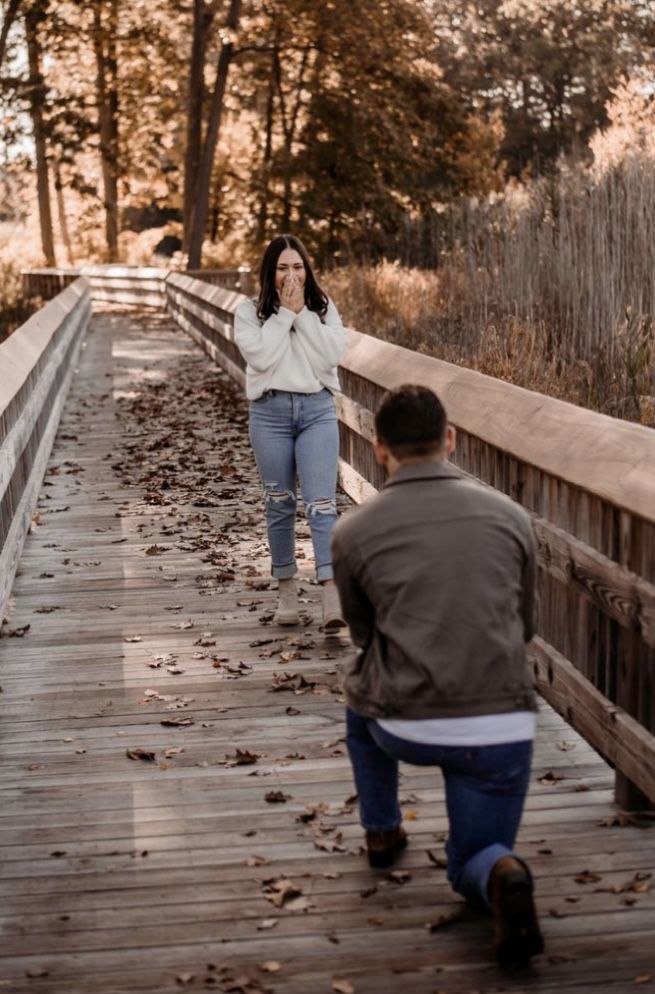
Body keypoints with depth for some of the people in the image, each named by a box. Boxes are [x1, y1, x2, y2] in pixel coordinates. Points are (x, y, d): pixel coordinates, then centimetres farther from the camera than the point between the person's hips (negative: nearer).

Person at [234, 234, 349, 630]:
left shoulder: (323, 307, 6)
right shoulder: (250, 311, 3)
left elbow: (331, 355, -8)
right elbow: (261, 356, -13)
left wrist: (303, 313, -9)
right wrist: (286, 312, -10)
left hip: (318, 409, 0)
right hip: (271, 412, 0)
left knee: (322, 502, -10)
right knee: (280, 504, 8)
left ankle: (333, 595, -18)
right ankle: (287, 590, 21)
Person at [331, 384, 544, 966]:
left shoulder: (353, 533, -1)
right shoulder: (510, 516, 4)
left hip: (406, 730, -1)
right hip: (502, 731, 1)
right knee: (472, 868, 22)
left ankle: (382, 831, 40)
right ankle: (501, 876, -13)